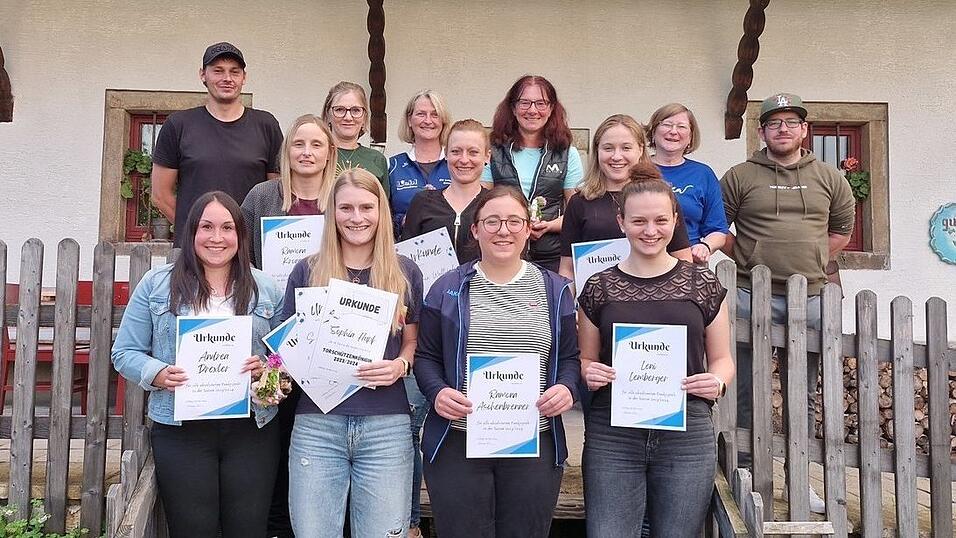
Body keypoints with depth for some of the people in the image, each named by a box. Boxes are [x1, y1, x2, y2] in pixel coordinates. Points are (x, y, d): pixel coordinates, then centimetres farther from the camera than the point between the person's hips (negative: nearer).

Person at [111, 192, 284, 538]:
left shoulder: (265, 289, 7)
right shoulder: (156, 285, 4)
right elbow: (125, 353, 5)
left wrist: (267, 369, -11)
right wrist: (158, 374, -15)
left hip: (251, 428, 1)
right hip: (180, 429, -1)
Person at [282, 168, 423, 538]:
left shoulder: (405, 273, 6)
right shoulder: (307, 271, 5)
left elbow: (413, 342, 12)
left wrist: (400, 365, -9)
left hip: (386, 425, 0)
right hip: (316, 423, 0)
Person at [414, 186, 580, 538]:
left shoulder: (555, 290, 9)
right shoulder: (447, 288, 5)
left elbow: (570, 357, 11)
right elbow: (426, 356, 6)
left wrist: (566, 388, -9)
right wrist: (437, 392, -13)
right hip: (457, 442, -1)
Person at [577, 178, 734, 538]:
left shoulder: (702, 284, 6)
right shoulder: (599, 288, 5)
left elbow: (721, 358, 12)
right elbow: (585, 360, 13)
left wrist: (717, 382, -9)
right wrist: (589, 374, -9)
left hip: (687, 435, 1)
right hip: (612, 437, 0)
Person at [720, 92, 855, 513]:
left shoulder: (829, 178, 11)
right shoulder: (740, 176, 3)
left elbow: (842, 228, 21)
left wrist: (813, 260, 11)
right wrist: (745, 258, 0)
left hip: (810, 297, 3)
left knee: (802, 393, 11)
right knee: (747, 390, 2)